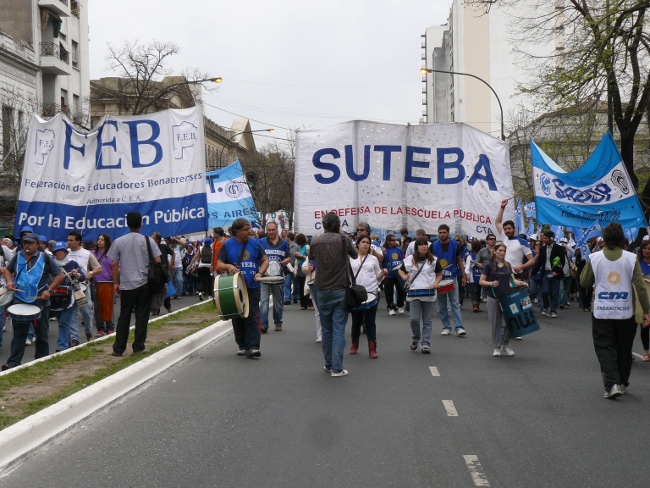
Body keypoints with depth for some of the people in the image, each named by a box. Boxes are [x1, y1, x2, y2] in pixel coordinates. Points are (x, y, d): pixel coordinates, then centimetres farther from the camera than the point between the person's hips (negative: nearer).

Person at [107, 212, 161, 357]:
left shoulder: (119, 242, 0)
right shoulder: (148, 240, -2)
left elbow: (114, 265, 1)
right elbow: (158, 261, -4)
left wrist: (116, 283, 10)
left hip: (126, 285, 1)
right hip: (144, 284, -1)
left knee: (124, 317, 8)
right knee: (142, 316, 5)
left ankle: (118, 349, 10)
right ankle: (138, 347, 8)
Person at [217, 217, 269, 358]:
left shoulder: (255, 243, 5)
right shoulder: (227, 245, 1)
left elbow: (265, 260, 10)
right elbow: (219, 265, 2)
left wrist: (260, 273, -8)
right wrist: (228, 266, -20)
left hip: (252, 287, 0)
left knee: (251, 316, -7)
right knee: (238, 318, 7)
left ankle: (253, 347, -9)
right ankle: (242, 346, 17)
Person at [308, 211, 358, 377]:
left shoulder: (315, 241, -2)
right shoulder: (343, 239, -8)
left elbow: (311, 258, 17)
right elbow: (354, 254, 9)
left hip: (323, 290, 2)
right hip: (340, 290, -2)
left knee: (326, 329, 13)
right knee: (339, 329, -2)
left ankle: (328, 364, 20)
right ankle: (337, 368, -4)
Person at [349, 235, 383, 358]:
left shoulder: (373, 259, 8)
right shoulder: (351, 258, 6)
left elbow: (378, 277, 10)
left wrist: (383, 273, -10)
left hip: (371, 293, 0)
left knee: (370, 322, 0)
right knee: (356, 321, 10)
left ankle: (372, 349, 2)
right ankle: (354, 345, 28)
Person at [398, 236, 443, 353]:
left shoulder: (433, 260, 5)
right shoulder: (409, 260, 5)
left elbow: (439, 274, 12)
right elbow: (401, 270, 18)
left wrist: (436, 282, -7)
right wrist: (404, 276, -4)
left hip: (429, 293, 0)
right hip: (414, 293, 0)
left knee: (427, 320, 2)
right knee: (414, 319, -4)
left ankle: (426, 344, 7)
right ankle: (415, 338, 22)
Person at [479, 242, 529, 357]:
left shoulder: (508, 266, 12)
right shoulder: (489, 266, -1)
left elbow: (513, 280, 7)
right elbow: (481, 281, -2)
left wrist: (521, 283, -12)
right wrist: (491, 283, -19)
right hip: (493, 298, -3)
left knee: (506, 323, -1)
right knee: (495, 323, 3)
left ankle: (506, 346, 11)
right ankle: (496, 347, 12)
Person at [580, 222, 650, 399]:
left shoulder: (594, 258, -6)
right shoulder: (631, 258, -6)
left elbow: (584, 282, 5)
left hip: (601, 312, -1)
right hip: (625, 312, 1)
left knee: (604, 347, 4)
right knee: (624, 348, 16)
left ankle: (612, 384, -11)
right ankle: (622, 383, 26)